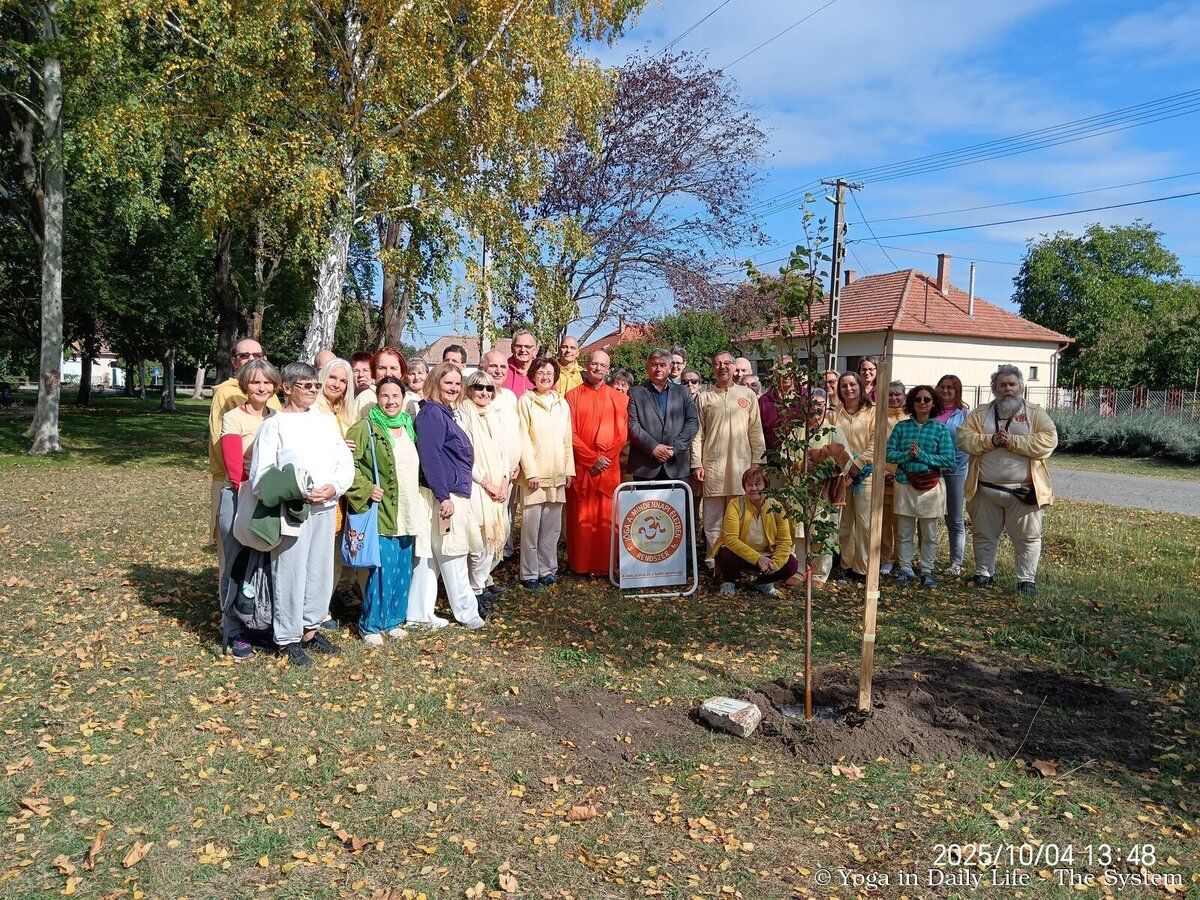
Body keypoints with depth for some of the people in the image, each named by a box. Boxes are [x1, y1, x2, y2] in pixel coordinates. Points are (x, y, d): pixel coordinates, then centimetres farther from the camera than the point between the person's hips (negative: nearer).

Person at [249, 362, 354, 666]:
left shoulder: (325, 422, 14)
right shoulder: (274, 425, -2)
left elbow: (346, 463, 11)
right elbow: (261, 475, -9)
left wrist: (334, 487, -8)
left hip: (325, 508, 5)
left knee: (321, 570, 11)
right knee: (290, 573, -2)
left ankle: (311, 628, 27)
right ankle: (287, 638, 12)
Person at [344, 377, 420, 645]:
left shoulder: (409, 426, 14)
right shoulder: (366, 428, -6)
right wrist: (366, 489, -18)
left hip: (408, 514, 7)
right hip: (382, 513, -7)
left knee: (403, 570, 11)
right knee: (383, 570, -8)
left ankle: (393, 620, 25)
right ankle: (370, 625, 8)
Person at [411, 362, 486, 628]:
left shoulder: (443, 413, 17)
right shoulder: (432, 413, -13)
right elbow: (430, 457, -21)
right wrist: (443, 496, -24)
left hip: (450, 494, 10)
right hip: (443, 496, -10)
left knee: (429, 556, 11)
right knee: (453, 556, 2)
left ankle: (419, 614, 17)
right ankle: (466, 612, 14)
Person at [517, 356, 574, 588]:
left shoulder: (562, 403, 12)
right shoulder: (525, 401, -1)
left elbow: (567, 439, 14)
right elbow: (523, 438, -6)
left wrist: (569, 469, 8)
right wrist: (530, 471, -11)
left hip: (557, 474, 4)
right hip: (534, 473, -4)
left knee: (552, 525, 7)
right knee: (531, 523, -2)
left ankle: (547, 568, 18)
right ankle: (529, 572, 7)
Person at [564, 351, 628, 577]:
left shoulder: (618, 398, 9)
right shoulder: (573, 395, 4)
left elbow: (622, 433, 3)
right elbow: (571, 434, -3)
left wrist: (605, 458, -9)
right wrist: (592, 459, -11)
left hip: (609, 467, 1)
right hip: (581, 466, -1)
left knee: (607, 517, 2)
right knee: (581, 517, 1)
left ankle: (604, 565, 9)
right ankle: (581, 565, 8)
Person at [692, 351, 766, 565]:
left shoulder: (748, 395, 9)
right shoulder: (704, 398, 9)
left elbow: (756, 431, 7)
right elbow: (697, 433, 6)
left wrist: (757, 461, 0)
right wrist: (697, 463, -2)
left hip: (741, 465, 0)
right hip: (712, 465, 0)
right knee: (713, 517, 2)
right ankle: (713, 560, 10)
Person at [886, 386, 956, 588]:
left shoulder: (940, 429, 1)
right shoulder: (901, 426, 5)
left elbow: (949, 459, -7)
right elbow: (889, 453, -1)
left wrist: (921, 455, -15)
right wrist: (907, 454, -17)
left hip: (931, 485, -1)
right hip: (905, 484, 1)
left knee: (929, 534, 6)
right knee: (904, 532, 7)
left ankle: (927, 571, 16)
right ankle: (905, 569, 17)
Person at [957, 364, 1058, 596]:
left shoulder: (1036, 414, 1)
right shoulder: (980, 414, 7)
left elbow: (1049, 441, -12)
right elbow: (963, 437, -3)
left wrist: (1013, 442, -19)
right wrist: (990, 441, -17)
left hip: (1023, 490, -2)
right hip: (986, 489, 2)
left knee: (1027, 537, 5)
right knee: (984, 534, 13)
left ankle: (1027, 579, 16)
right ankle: (983, 573, 28)